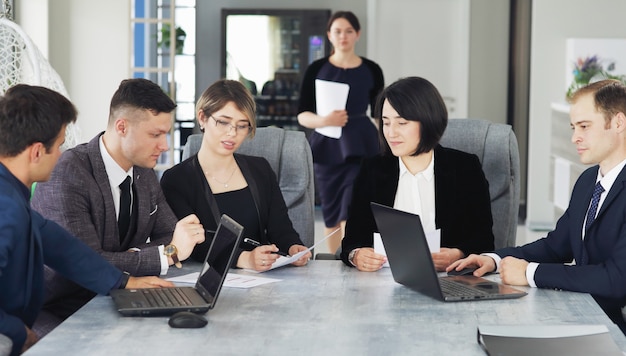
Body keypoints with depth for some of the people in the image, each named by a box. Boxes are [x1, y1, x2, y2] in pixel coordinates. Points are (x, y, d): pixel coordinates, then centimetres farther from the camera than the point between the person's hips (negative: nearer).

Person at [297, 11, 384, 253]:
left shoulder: (371, 70, 3)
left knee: (351, 216, -14)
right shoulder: (317, 69, 2)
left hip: (361, 149, -1)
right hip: (326, 149, 2)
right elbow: (302, 115, 0)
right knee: (331, 217, 10)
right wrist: (323, 120, -20)